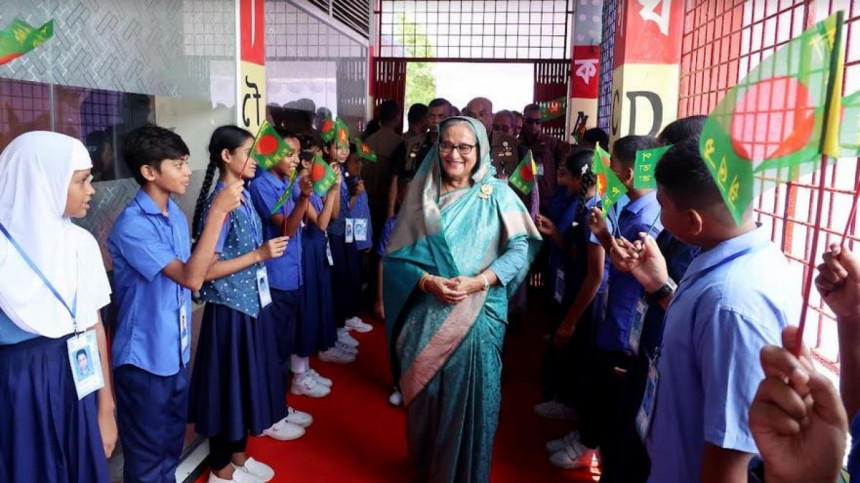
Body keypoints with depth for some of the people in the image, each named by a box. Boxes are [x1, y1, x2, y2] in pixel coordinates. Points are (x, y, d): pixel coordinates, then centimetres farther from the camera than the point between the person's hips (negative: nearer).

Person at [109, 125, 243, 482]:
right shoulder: (132, 225, -21)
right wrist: (218, 210, -29)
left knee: (171, 447, 23)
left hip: (177, 353, 7)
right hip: (144, 359, -7)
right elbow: (190, 277, -29)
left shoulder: (176, 215, 4)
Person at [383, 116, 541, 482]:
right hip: (428, 315, 2)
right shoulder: (422, 194, 3)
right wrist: (428, 281, -16)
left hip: (478, 316, -2)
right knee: (427, 391, 14)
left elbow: (521, 246, -8)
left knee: (471, 394, 7)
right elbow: (397, 254, 1)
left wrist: (479, 281, -19)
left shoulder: (496, 194, -2)